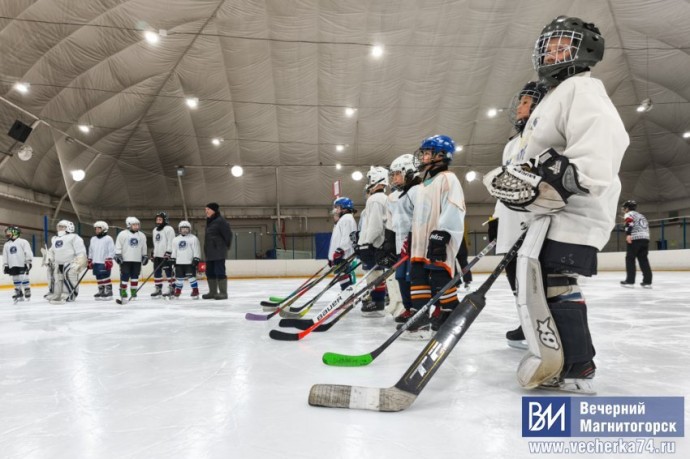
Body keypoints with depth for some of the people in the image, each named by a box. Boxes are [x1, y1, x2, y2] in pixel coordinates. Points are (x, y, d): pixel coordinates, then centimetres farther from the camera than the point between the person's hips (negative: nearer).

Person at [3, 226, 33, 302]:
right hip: (12, 266, 6)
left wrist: (29, 262, -13)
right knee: (16, 280, 6)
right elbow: (5, 256, 17)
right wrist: (6, 266, 11)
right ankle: (19, 294, 12)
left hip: (22, 264, -6)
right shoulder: (6, 245, 16)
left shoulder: (23, 242, -2)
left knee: (24, 278, -5)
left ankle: (27, 293, 2)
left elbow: (28, 252, -7)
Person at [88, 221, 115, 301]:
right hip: (96, 263, 7)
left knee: (106, 278, -8)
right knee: (99, 278, 10)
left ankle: (108, 293, -4)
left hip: (105, 263, -7)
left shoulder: (108, 239, -5)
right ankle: (101, 292, 17)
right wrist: (90, 261, 18)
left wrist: (108, 261, -15)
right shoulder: (93, 239, 16)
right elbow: (90, 251, 23)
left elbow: (111, 251, -10)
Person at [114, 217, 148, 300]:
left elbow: (143, 247, 18)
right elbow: (118, 246, -2)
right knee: (125, 276, -3)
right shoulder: (122, 234, -2)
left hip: (137, 260, 4)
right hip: (125, 259, -3)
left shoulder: (141, 235, 10)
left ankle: (133, 290, 15)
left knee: (135, 276, 5)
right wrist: (117, 255, -8)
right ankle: (123, 291, 9)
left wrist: (145, 256, 17)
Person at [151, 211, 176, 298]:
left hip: (166, 255, -8)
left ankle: (172, 288, -1)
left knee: (169, 272, -6)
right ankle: (158, 289, 15)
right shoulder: (155, 230, 19)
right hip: (157, 255, 8)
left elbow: (171, 242, -15)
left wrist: (168, 253, -22)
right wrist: (153, 253, 22)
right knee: (157, 272, 8)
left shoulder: (169, 229, -8)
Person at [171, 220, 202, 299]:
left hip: (190, 262, -4)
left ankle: (195, 292, 1)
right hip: (179, 262, 4)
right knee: (179, 277, 9)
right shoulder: (176, 239, 13)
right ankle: (177, 292, 20)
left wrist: (196, 259, -10)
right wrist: (172, 259, 10)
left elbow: (196, 250, -4)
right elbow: (173, 251, 17)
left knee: (191, 277, -6)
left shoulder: (193, 238, -1)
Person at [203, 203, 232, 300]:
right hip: (210, 252, 10)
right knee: (210, 272, 12)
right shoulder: (209, 221, 18)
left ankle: (223, 293, -1)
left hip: (218, 252, -9)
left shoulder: (220, 221, -12)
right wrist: (206, 250, 17)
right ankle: (213, 292, 21)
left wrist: (226, 246, -1)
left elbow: (228, 234, -13)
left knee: (220, 272, -7)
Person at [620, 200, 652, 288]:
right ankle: (647, 281, 1)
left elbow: (629, 222, -15)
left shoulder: (629, 214, 5)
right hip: (645, 239, 7)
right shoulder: (641, 216, 30)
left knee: (630, 259, -1)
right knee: (643, 260, 7)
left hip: (635, 239, -7)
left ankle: (630, 281, -4)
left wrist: (628, 234, -25)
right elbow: (646, 227, 28)